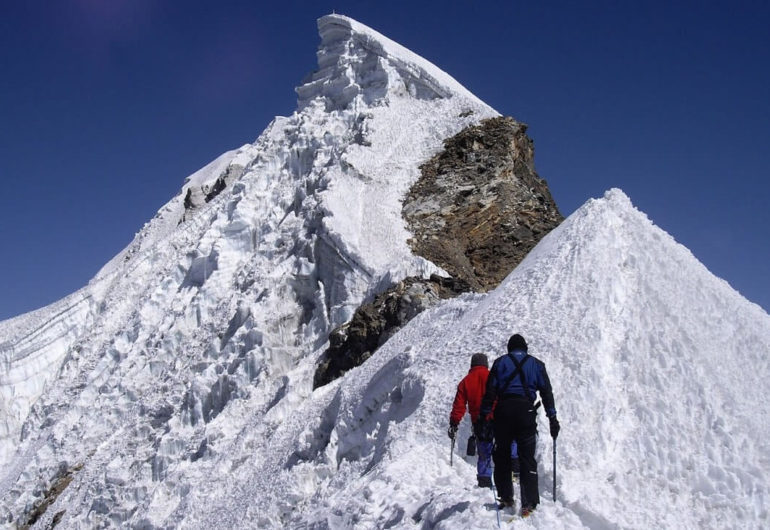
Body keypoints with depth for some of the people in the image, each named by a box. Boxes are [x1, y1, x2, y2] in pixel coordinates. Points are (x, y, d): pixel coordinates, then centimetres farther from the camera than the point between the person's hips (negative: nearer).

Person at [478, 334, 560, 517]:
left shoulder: (500, 362, 11)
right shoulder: (536, 364, 13)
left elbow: (490, 391, 3)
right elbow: (547, 392, 7)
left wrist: (484, 416, 4)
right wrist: (553, 418, 8)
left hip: (503, 411, 0)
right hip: (526, 411, 0)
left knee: (502, 456, 12)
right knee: (527, 459, 0)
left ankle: (506, 497, 14)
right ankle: (529, 503, -8)